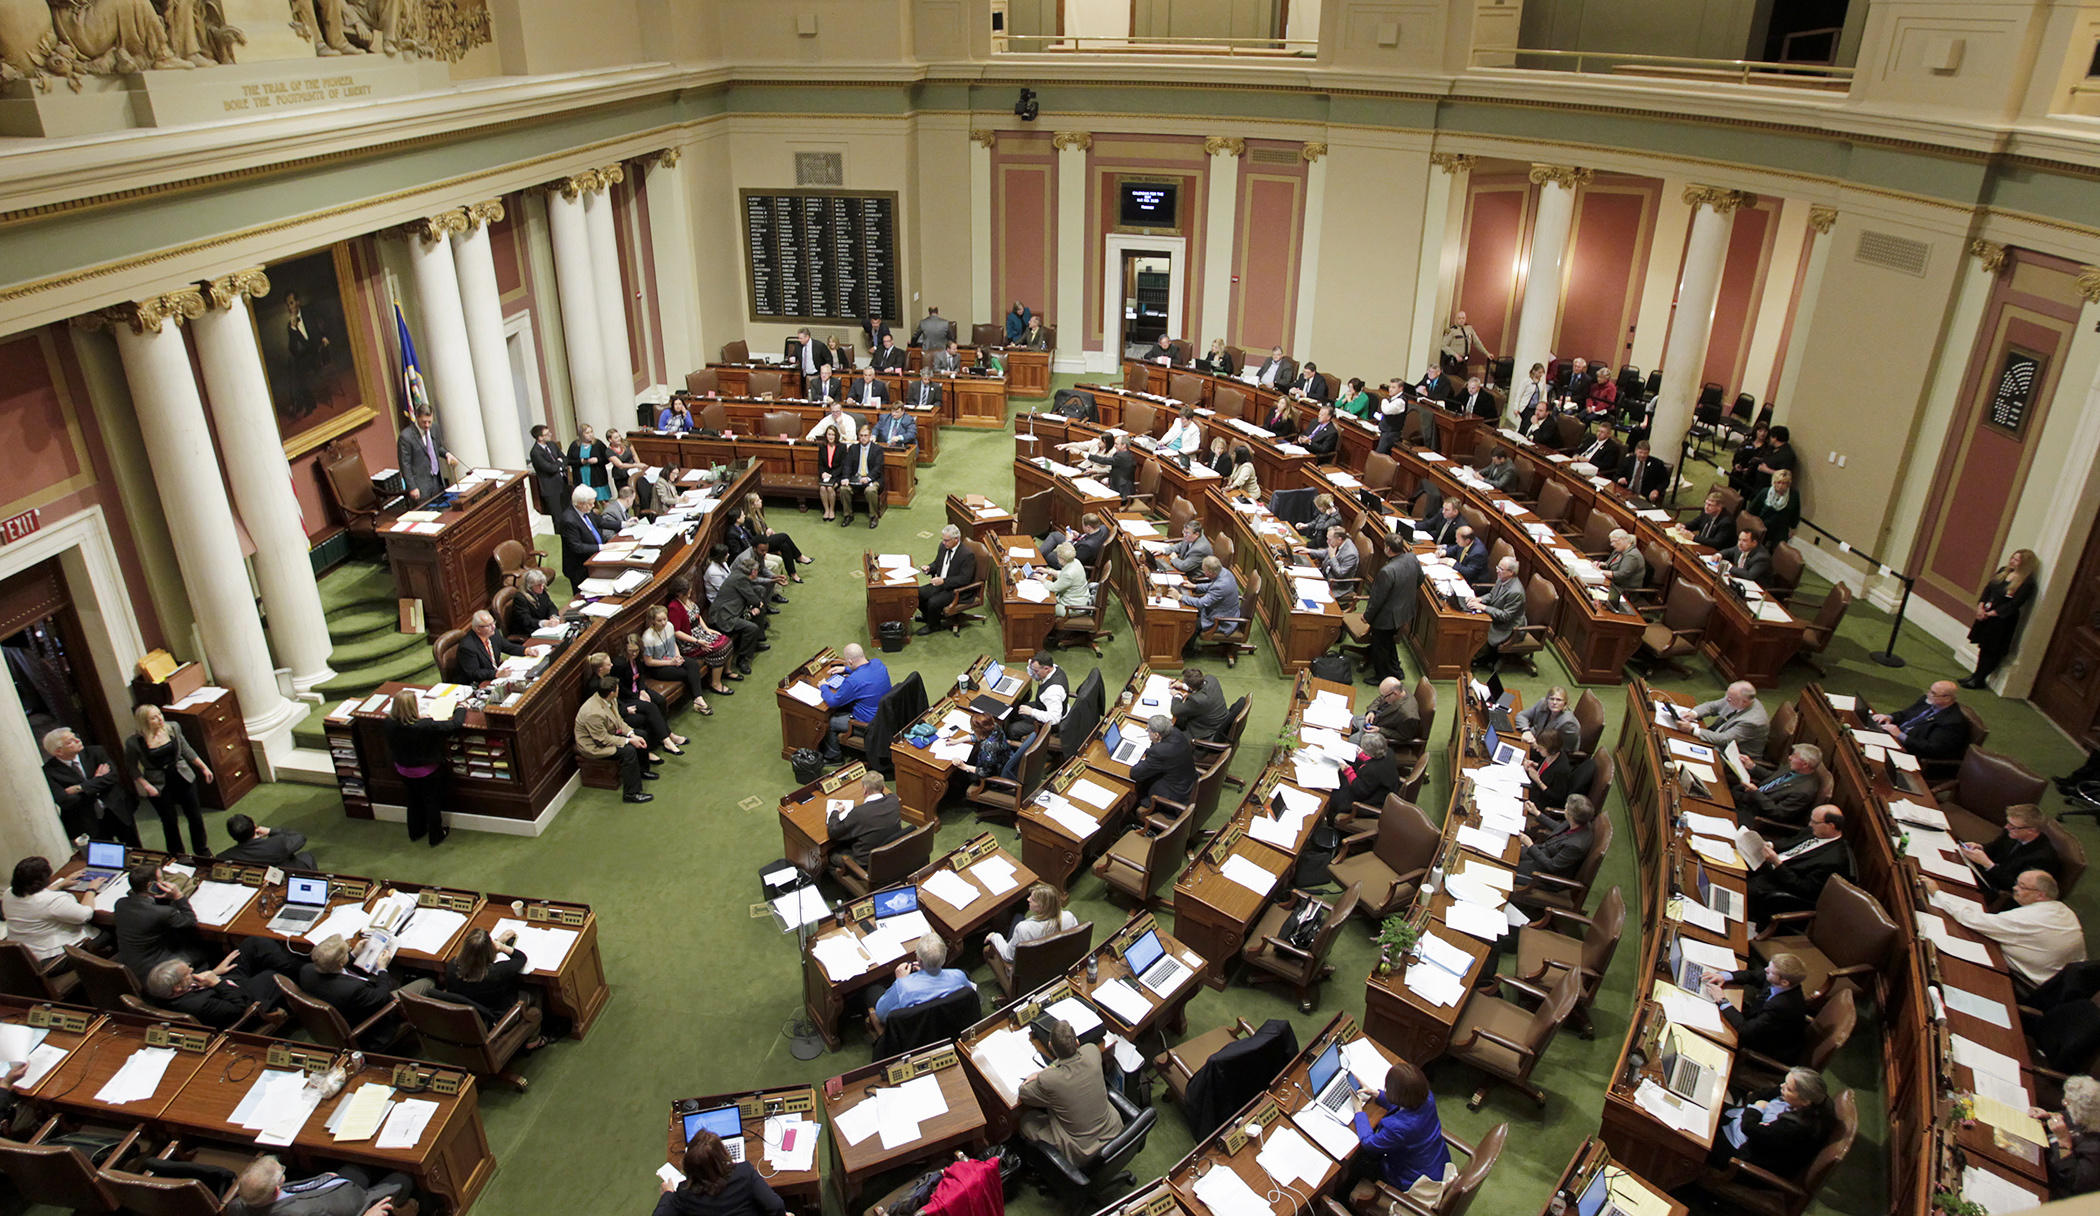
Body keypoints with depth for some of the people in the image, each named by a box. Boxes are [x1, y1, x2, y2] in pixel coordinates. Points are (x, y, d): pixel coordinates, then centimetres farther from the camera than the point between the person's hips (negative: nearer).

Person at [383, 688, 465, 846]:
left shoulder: (390, 722, -23)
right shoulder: (425, 726, -39)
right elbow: (455, 724, -29)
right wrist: (461, 708, -10)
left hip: (404, 770, 5)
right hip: (428, 772, -5)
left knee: (413, 802, 28)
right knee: (432, 803, 19)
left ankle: (416, 832, 49)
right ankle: (436, 836, 38)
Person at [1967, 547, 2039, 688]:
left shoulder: (2026, 583, -16)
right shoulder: (2003, 571, 6)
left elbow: (2014, 604, -19)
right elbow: (1988, 588, 10)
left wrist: (1991, 613, -18)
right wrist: (1981, 605, -3)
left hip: (2002, 620, -7)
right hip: (1986, 615, 7)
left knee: (1991, 650, 2)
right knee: (1983, 645, 15)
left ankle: (1980, 679, 10)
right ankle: (1977, 674, 25)